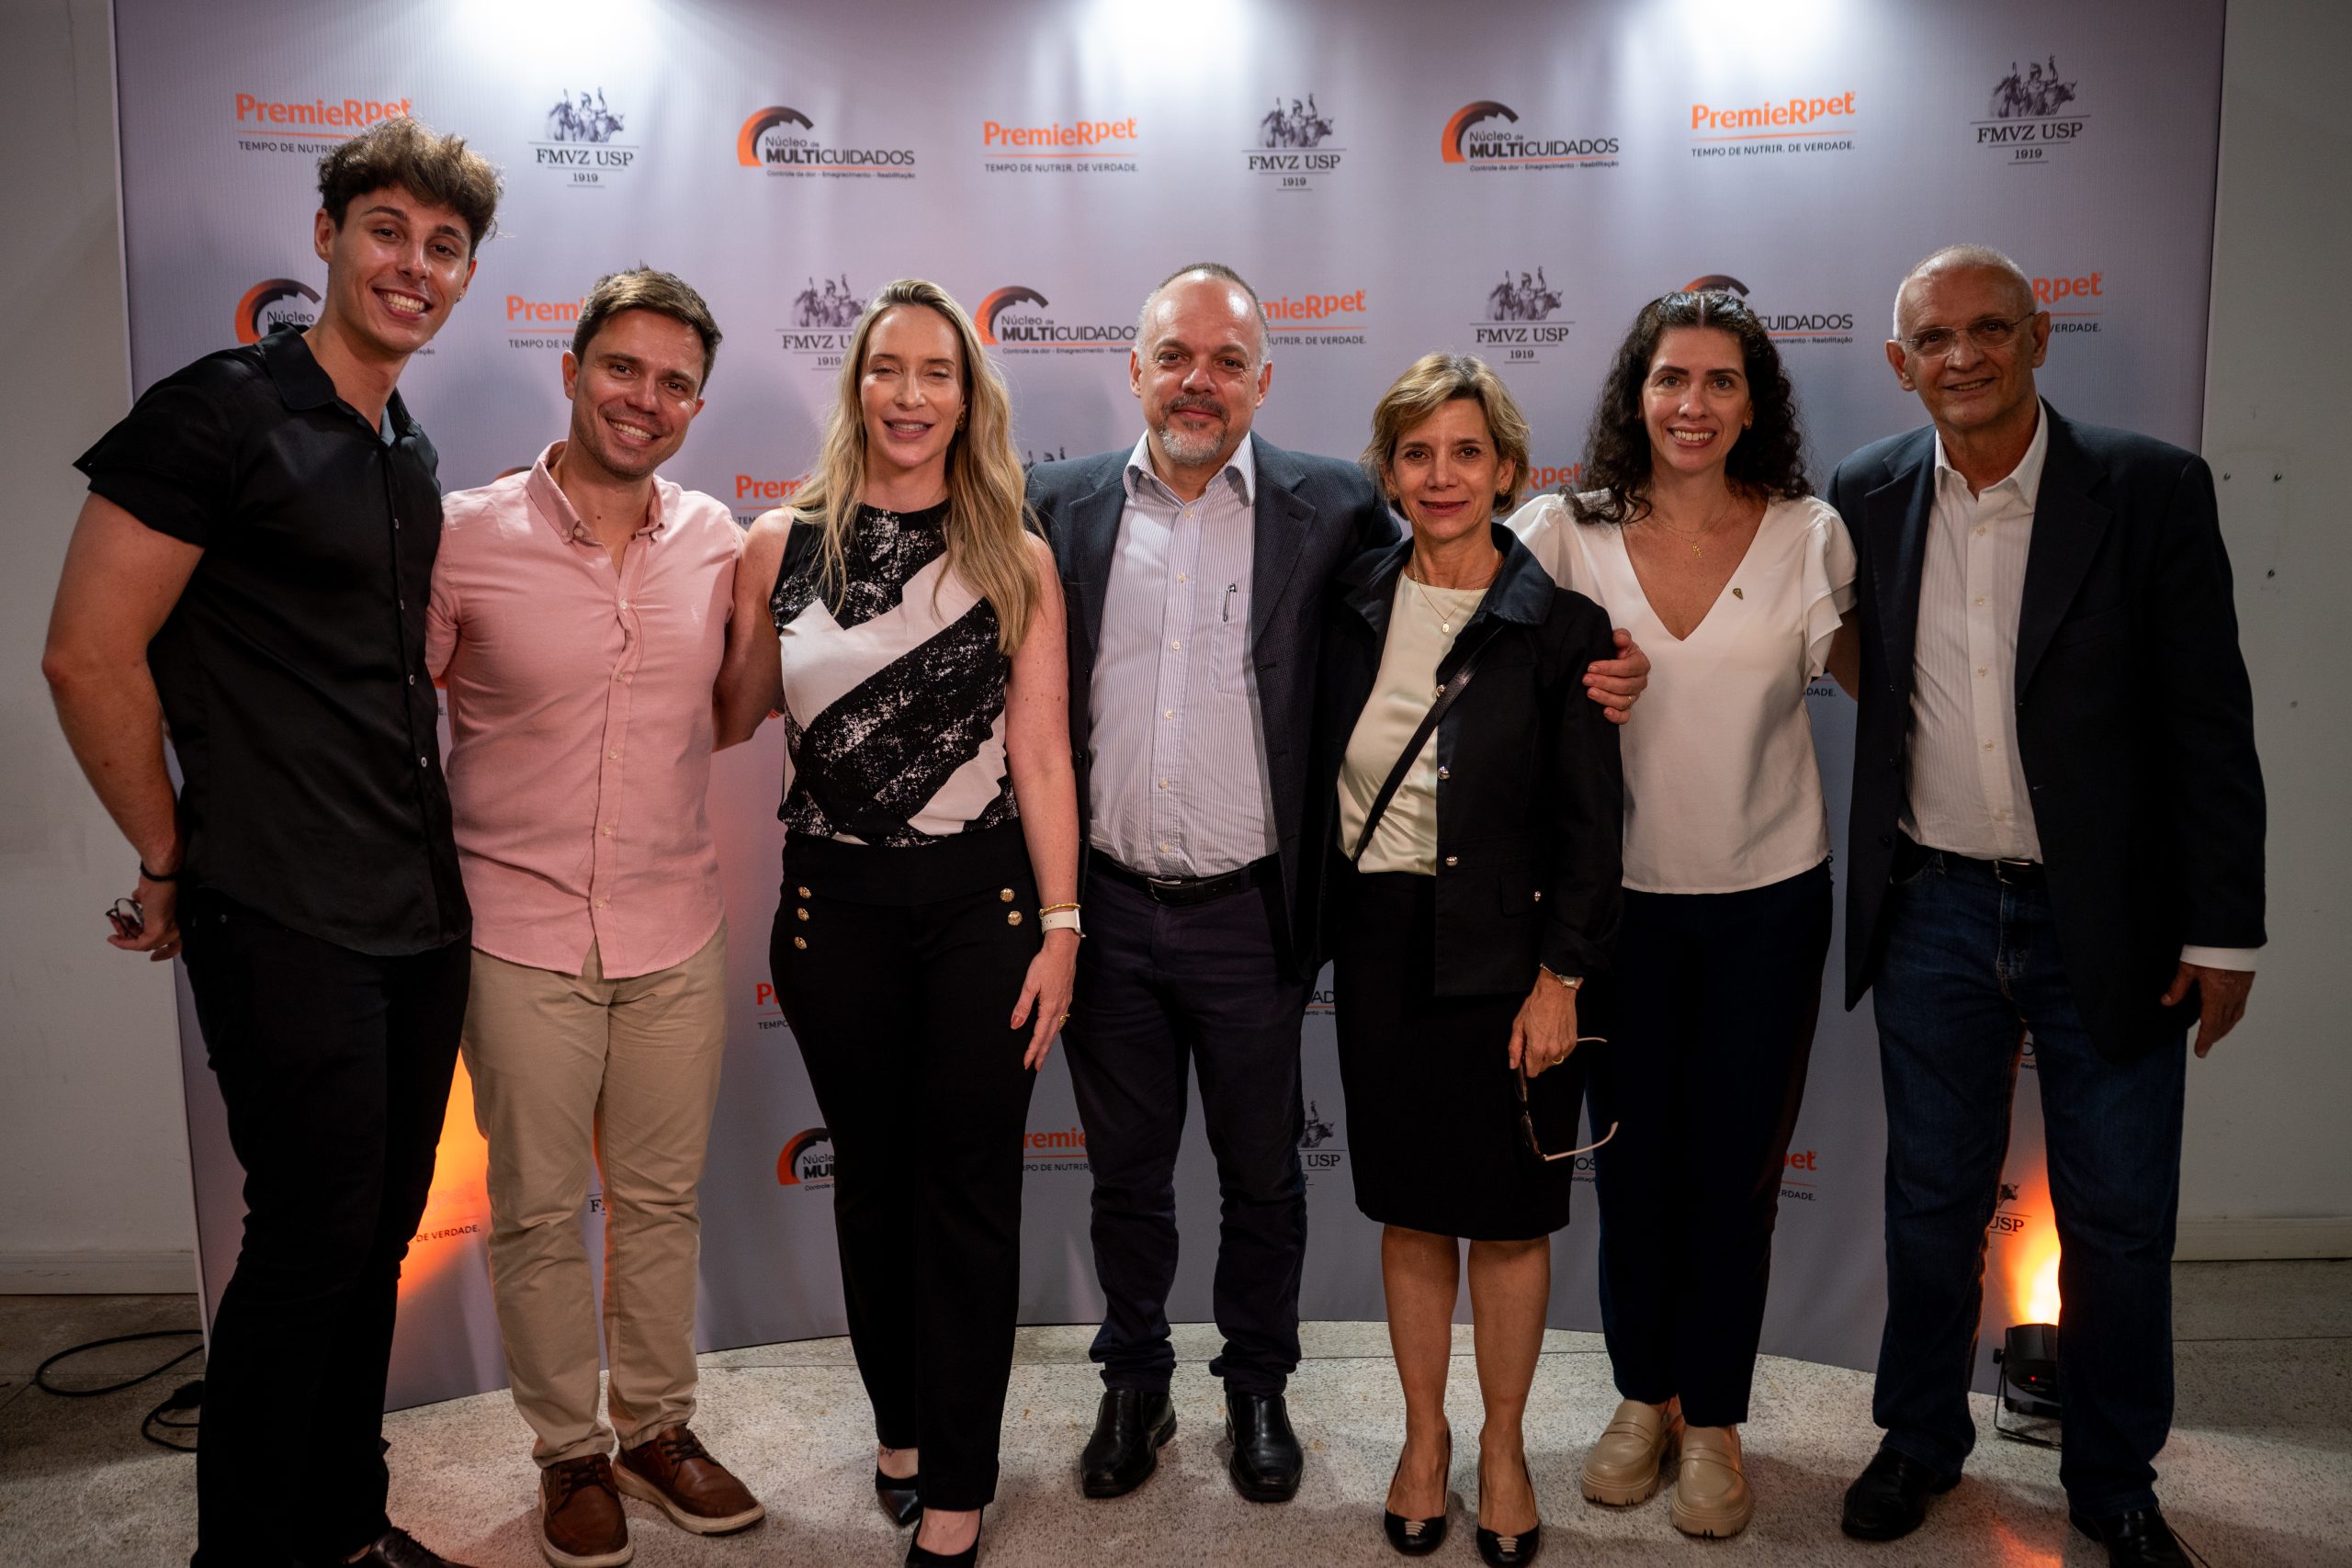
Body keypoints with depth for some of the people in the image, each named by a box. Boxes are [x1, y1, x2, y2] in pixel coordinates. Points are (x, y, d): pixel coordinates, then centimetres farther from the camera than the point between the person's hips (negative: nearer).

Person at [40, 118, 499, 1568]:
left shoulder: (412, 456, 14)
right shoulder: (222, 412, -10)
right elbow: (88, 654, -13)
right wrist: (172, 864, -5)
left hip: (420, 909, 7)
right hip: (285, 920, -7)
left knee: (379, 1234, 15)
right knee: (312, 1241, 0)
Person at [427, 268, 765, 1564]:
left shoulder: (719, 541, 1)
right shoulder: (465, 535, -8)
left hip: (676, 931, 3)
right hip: (520, 934, -2)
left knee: (662, 1200, 15)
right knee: (537, 1211, 10)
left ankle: (657, 1427, 35)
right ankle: (568, 1452, 31)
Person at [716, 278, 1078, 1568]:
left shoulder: (1015, 559, 0)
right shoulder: (781, 543, 1)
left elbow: (1040, 753, -3)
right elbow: (723, 721, 8)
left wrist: (1060, 928, -6)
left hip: (983, 903, -1)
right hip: (836, 906, 1)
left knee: (969, 1190, 6)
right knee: (870, 1175, 15)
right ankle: (900, 1421, 38)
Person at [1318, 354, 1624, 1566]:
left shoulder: (1558, 622, -8)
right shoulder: (1354, 604, 3)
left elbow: (1590, 823, -7)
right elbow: (1323, 773, 9)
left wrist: (1560, 978, -10)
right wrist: (1320, 923, 5)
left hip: (1501, 953, -3)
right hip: (1377, 944, 3)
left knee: (1506, 1214, 9)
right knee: (1408, 1207, 14)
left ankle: (1504, 1444, 30)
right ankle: (1423, 1435, 32)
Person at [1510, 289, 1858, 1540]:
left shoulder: (1808, 537, -4)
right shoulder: (1568, 535, -5)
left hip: (1768, 901, 0)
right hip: (1621, 897, 0)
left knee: (1734, 1169, 10)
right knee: (1630, 1160, 13)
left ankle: (1712, 1418, 30)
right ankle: (1641, 1399, 35)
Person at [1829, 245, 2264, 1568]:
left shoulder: (2153, 490, -7)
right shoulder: (1868, 498, 0)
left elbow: (2211, 724, -7)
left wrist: (2223, 930, -7)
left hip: (2109, 921, -1)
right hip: (1935, 913, 2)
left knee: (2122, 1221, 11)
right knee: (1934, 1200, 15)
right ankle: (1923, 1438, 36)